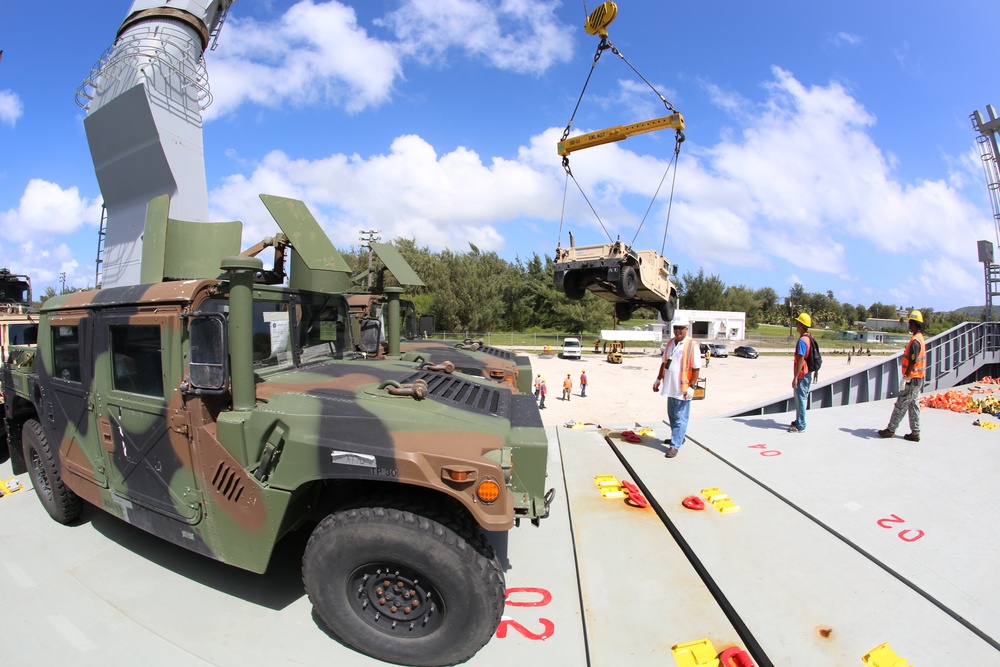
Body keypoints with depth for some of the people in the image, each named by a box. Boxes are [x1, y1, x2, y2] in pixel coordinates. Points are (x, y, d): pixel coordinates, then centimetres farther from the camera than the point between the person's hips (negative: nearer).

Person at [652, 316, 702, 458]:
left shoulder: (692, 345, -11)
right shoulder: (670, 343, 10)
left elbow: (696, 368, -12)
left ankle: (675, 445, 1)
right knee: (672, 416, 18)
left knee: (680, 419, -2)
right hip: (670, 387, 7)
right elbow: (664, 363, 19)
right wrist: (658, 379, 19)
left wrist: (692, 387, -15)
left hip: (683, 389, -7)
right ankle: (678, 437, 36)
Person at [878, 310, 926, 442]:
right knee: (914, 405, 13)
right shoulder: (920, 338, 13)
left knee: (901, 405, -2)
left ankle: (890, 430, 5)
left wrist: (905, 378, -19)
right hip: (918, 379, 10)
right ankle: (915, 433, 17)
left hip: (912, 380, -10)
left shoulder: (915, 341, -19)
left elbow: (912, 362, -22)